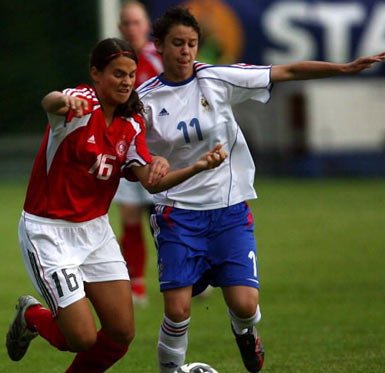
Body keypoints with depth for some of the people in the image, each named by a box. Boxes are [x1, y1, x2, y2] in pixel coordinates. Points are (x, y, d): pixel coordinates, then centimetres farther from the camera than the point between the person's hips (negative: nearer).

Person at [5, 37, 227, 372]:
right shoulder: (82, 104, -17)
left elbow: (151, 181, -3)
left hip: (95, 229, 7)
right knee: (83, 338, -10)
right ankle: (32, 316, 23)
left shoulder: (132, 124, 3)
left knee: (122, 333, -1)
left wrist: (198, 167, -20)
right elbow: (50, 103, -42)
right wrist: (63, 100, -67)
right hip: (48, 231, -7)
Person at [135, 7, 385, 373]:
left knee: (245, 304, -10)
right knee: (177, 310, -12)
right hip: (178, 214, -1)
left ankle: (244, 331, 27)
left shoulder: (216, 79, -4)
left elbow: (288, 72, -3)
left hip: (230, 210, 1)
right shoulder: (145, 100, -5)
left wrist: (346, 68, -8)